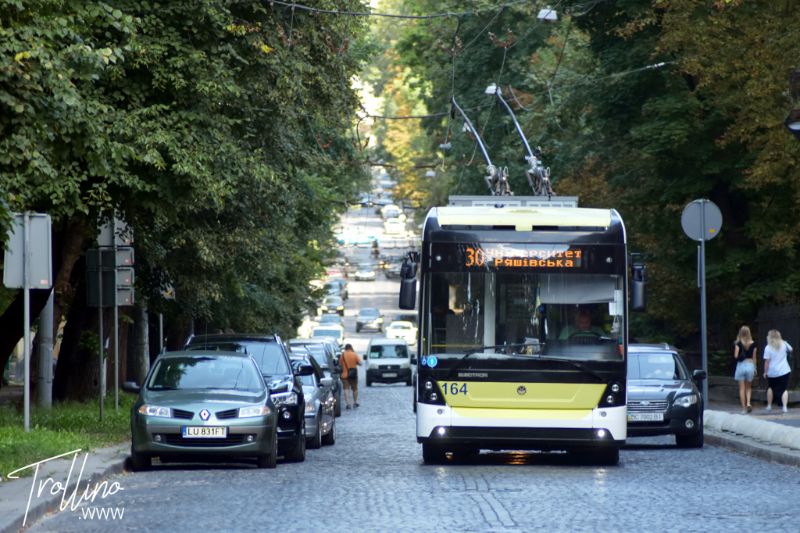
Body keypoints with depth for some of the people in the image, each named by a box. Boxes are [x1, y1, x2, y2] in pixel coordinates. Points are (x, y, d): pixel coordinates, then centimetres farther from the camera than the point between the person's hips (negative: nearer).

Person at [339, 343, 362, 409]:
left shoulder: (342, 355, -2)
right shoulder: (355, 354, -4)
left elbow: (340, 364, 2)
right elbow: (359, 363, -4)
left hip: (345, 375, 0)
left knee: (346, 389, -4)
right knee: (355, 388, 16)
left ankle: (347, 403, -16)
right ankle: (355, 402, 24)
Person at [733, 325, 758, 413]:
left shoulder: (738, 343, -7)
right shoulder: (753, 344, -1)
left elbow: (736, 356, -10)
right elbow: (754, 357, 3)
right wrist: (755, 368, 12)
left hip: (741, 365, -2)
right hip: (750, 365, 2)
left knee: (742, 388, 4)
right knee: (748, 387, 16)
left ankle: (744, 408, 3)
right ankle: (748, 403, -6)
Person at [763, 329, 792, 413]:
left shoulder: (768, 347, -10)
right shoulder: (784, 344, -2)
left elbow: (767, 361, -10)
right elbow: (790, 349, 19)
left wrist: (765, 372, -1)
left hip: (772, 372, -1)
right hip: (784, 371, 1)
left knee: (770, 388, 21)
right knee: (784, 389, 0)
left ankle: (769, 406, 26)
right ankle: (785, 407, -14)